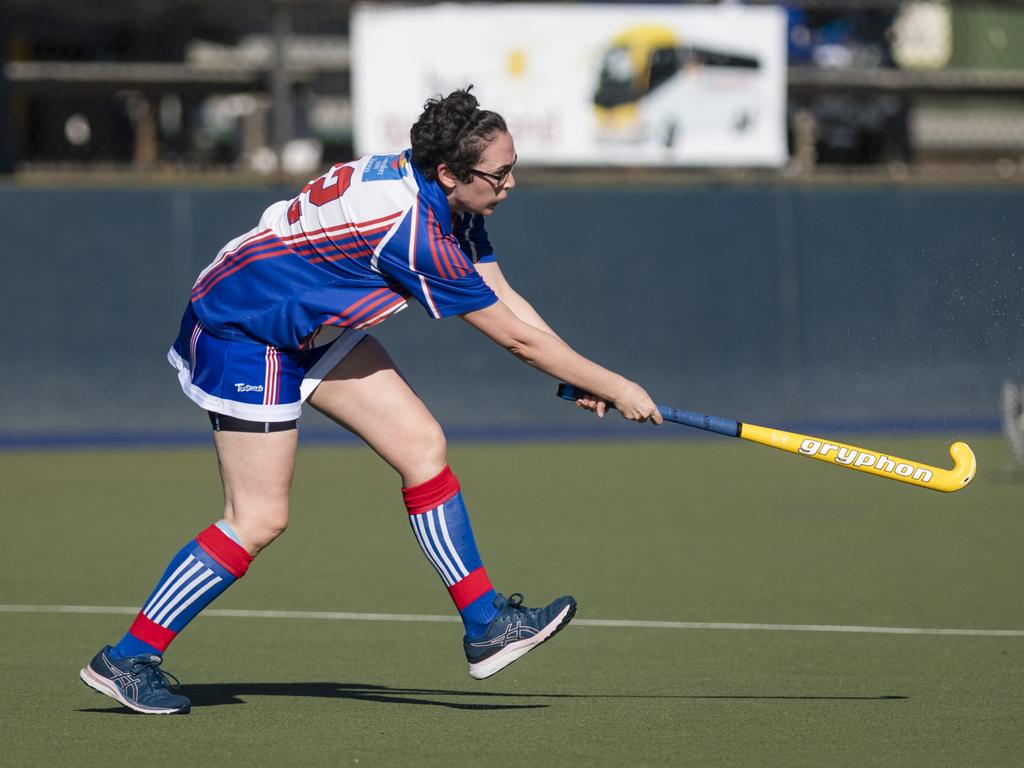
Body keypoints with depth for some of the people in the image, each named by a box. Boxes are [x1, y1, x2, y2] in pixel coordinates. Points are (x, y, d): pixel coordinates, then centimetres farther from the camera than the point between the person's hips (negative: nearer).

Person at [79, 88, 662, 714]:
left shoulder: (454, 205, -5)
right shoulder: (413, 230, -32)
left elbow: (505, 299, 4)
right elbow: (516, 337, -26)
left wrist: (581, 378, -6)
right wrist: (614, 387, -17)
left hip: (313, 325, 10)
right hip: (242, 332, -10)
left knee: (422, 443, 2)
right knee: (261, 519, -8)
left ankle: (487, 625, 7)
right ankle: (127, 658, 2)